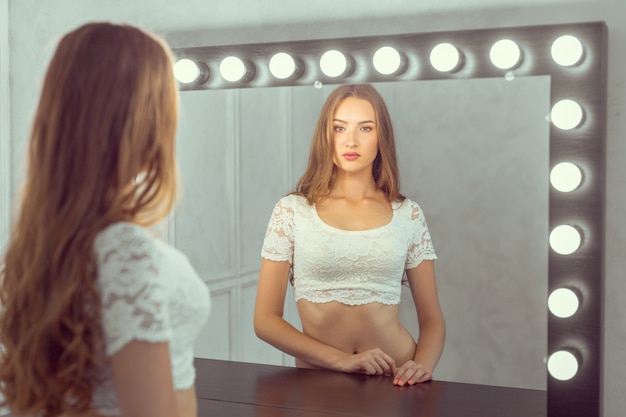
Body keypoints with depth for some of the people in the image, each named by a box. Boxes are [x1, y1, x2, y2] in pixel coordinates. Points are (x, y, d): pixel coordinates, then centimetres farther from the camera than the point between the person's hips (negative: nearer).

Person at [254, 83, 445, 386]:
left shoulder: (407, 215, 4)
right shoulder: (292, 211, -1)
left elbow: (432, 320, 9)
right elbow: (265, 320, -2)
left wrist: (422, 366, -12)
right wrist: (343, 360, -13)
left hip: (396, 379, 2)